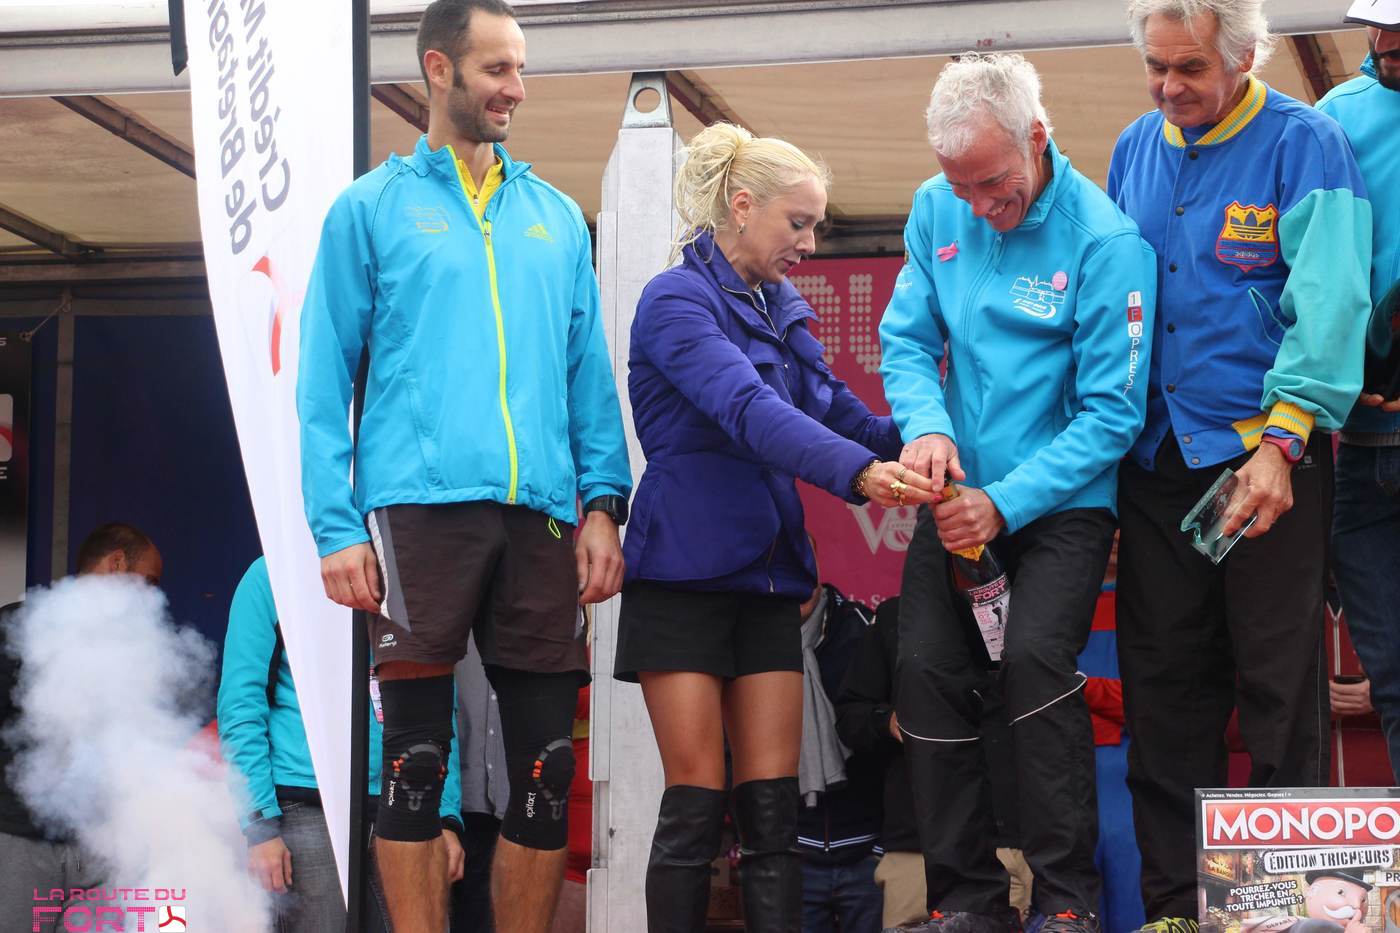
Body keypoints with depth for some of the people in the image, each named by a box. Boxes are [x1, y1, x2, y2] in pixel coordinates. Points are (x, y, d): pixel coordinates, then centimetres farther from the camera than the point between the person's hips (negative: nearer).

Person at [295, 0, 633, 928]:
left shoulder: (557, 218, 17)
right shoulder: (373, 209, 7)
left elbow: (590, 374, 15)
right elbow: (324, 381, 3)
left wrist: (602, 504, 3)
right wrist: (337, 527, -7)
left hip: (539, 518, 3)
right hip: (417, 512, -3)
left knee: (547, 765, 4)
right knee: (417, 761, -1)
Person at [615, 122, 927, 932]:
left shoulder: (783, 312, 16)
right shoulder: (678, 302, -9)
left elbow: (838, 411, 7)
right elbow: (748, 410, -26)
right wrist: (857, 472, -40)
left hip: (768, 577, 7)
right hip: (685, 575, -7)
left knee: (774, 810, 2)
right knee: (696, 805, -5)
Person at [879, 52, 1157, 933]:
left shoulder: (1105, 241, -15)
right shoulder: (938, 211, 2)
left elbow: (1112, 412, -15)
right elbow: (907, 339, 6)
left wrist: (1007, 503, -23)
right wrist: (926, 425, -16)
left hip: (1062, 501, -5)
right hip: (960, 498, 5)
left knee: (1036, 658, -23)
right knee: (929, 670, -8)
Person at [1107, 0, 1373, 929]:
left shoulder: (1304, 145, -6)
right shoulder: (1136, 150, 12)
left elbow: (1329, 305, -14)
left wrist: (1280, 442, -23)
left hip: (1268, 460, -5)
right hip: (1156, 459, 5)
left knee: (1280, 687, -2)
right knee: (1163, 684, 7)